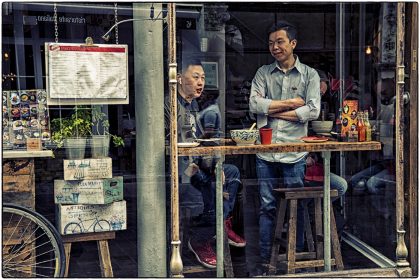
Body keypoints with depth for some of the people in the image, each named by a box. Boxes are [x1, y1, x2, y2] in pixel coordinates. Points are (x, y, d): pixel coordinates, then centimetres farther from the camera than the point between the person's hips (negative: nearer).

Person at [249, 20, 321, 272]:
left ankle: (297, 255, 20)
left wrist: (273, 110, -6)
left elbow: (313, 111, -7)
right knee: (267, 206, 6)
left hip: (295, 151, -1)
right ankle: (265, 257, 14)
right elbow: (254, 104, -5)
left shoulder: (309, 75, 6)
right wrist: (291, 103, -7)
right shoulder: (263, 73, 10)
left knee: (296, 206, 7)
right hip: (266, 150, 1)